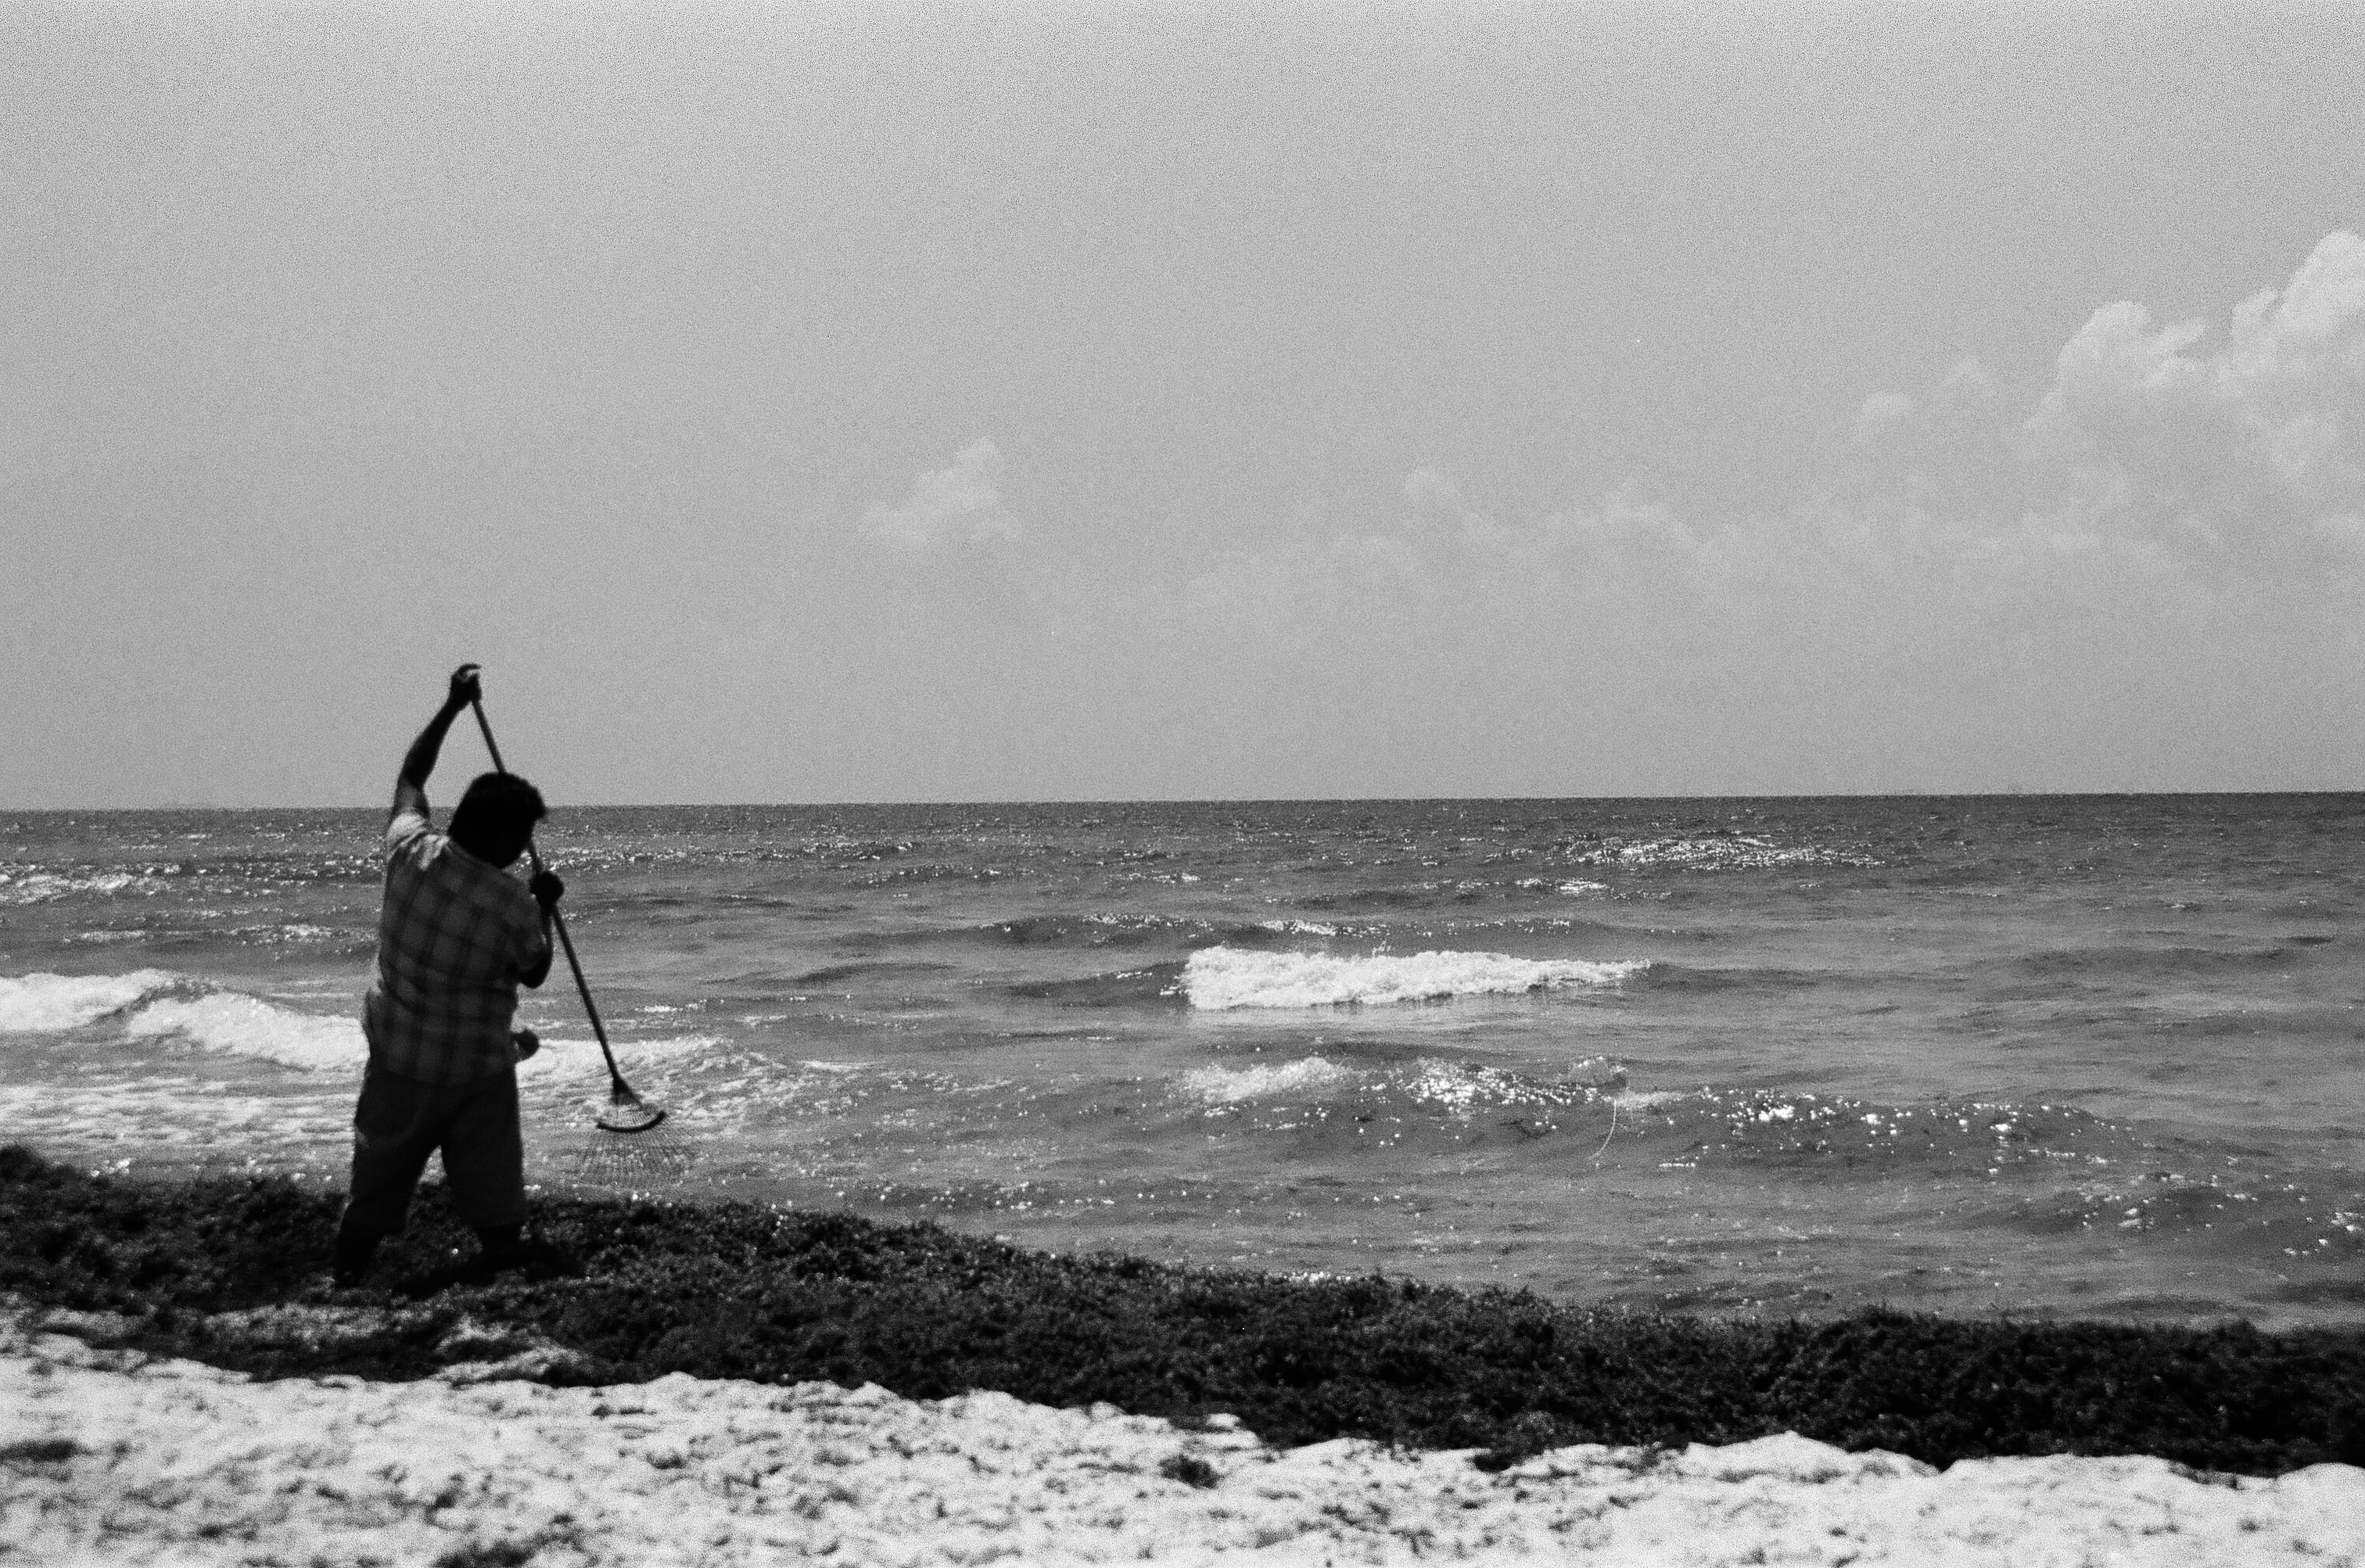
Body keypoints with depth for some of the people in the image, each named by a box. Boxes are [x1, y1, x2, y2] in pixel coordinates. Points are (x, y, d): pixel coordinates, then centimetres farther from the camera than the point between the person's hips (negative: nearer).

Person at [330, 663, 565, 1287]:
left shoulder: (413, 852, -10)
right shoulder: (513, 903, -18)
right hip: (478, 1071, -3)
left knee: (375, 1188, 15)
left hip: (399, 1059, 4)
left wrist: (452, 707, 18)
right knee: (496, 1201, 7)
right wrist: (544, 906, 13)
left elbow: (408, 777, 10)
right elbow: (534, 974, 1)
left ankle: (346, 1276, 22)